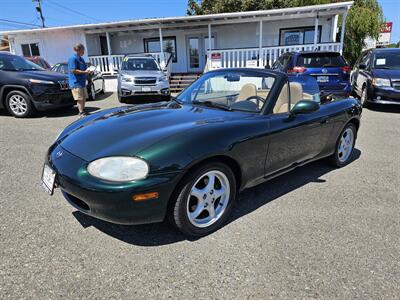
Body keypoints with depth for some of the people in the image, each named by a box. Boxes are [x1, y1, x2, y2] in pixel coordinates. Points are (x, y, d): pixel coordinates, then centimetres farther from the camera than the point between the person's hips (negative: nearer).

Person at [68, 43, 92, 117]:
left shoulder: (81, 59, 17)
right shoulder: (73, 58, -11)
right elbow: (73, 70, -18)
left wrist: (87, 72, 6)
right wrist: (84, 72, -20)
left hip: (82, 82, 9)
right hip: (76, 82, -9)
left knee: (84, 98, 13)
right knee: (80, 99, -8)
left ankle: (83, 111, 23)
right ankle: (81, 113, -4)